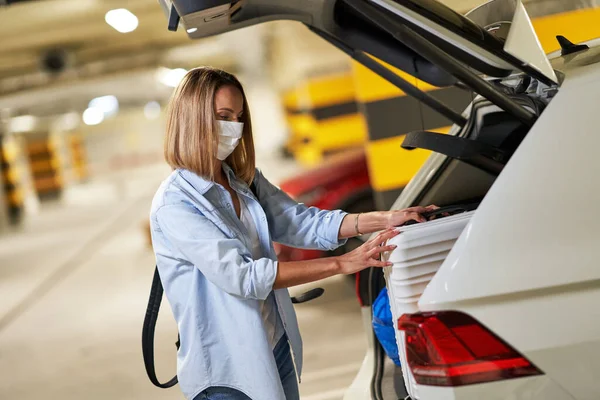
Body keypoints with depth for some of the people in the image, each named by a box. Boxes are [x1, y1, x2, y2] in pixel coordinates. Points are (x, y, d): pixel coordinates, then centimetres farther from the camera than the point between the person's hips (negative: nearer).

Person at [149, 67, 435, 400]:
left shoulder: (245, 181, 5)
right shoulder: (174, 204, -18)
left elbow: (302, 222, 0)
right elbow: (241, 275, -26)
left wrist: (384, 219, -14)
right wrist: (343, 263, -27)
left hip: (278, 350, 7)